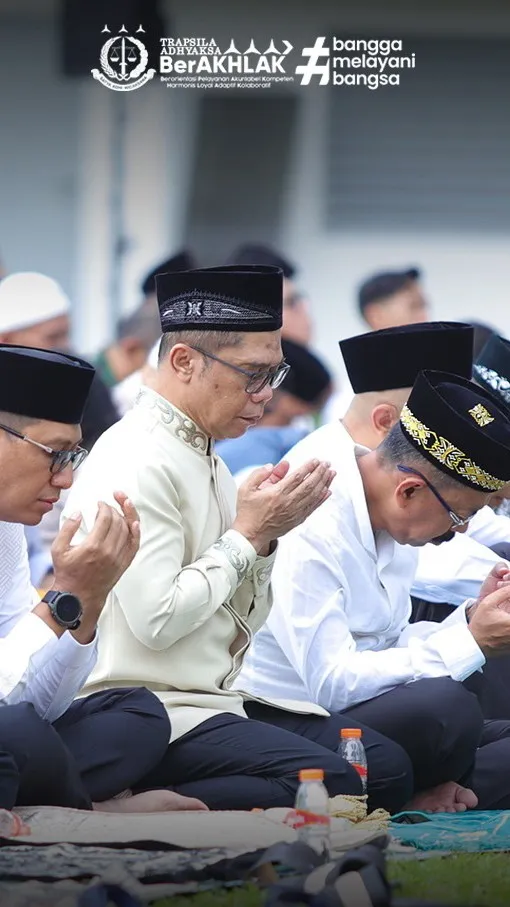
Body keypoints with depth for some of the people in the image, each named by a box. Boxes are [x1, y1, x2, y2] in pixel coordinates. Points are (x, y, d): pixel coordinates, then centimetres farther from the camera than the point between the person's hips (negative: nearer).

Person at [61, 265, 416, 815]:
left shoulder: (205, 458, 17)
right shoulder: (137, 463, -12)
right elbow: (157, 620, -20)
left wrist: (260, 538, 1)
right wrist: (247, 534, -10)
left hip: (220, 699, 10)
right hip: (149, 715, -10)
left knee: (387, 767, -7)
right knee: (332, 784, -26)